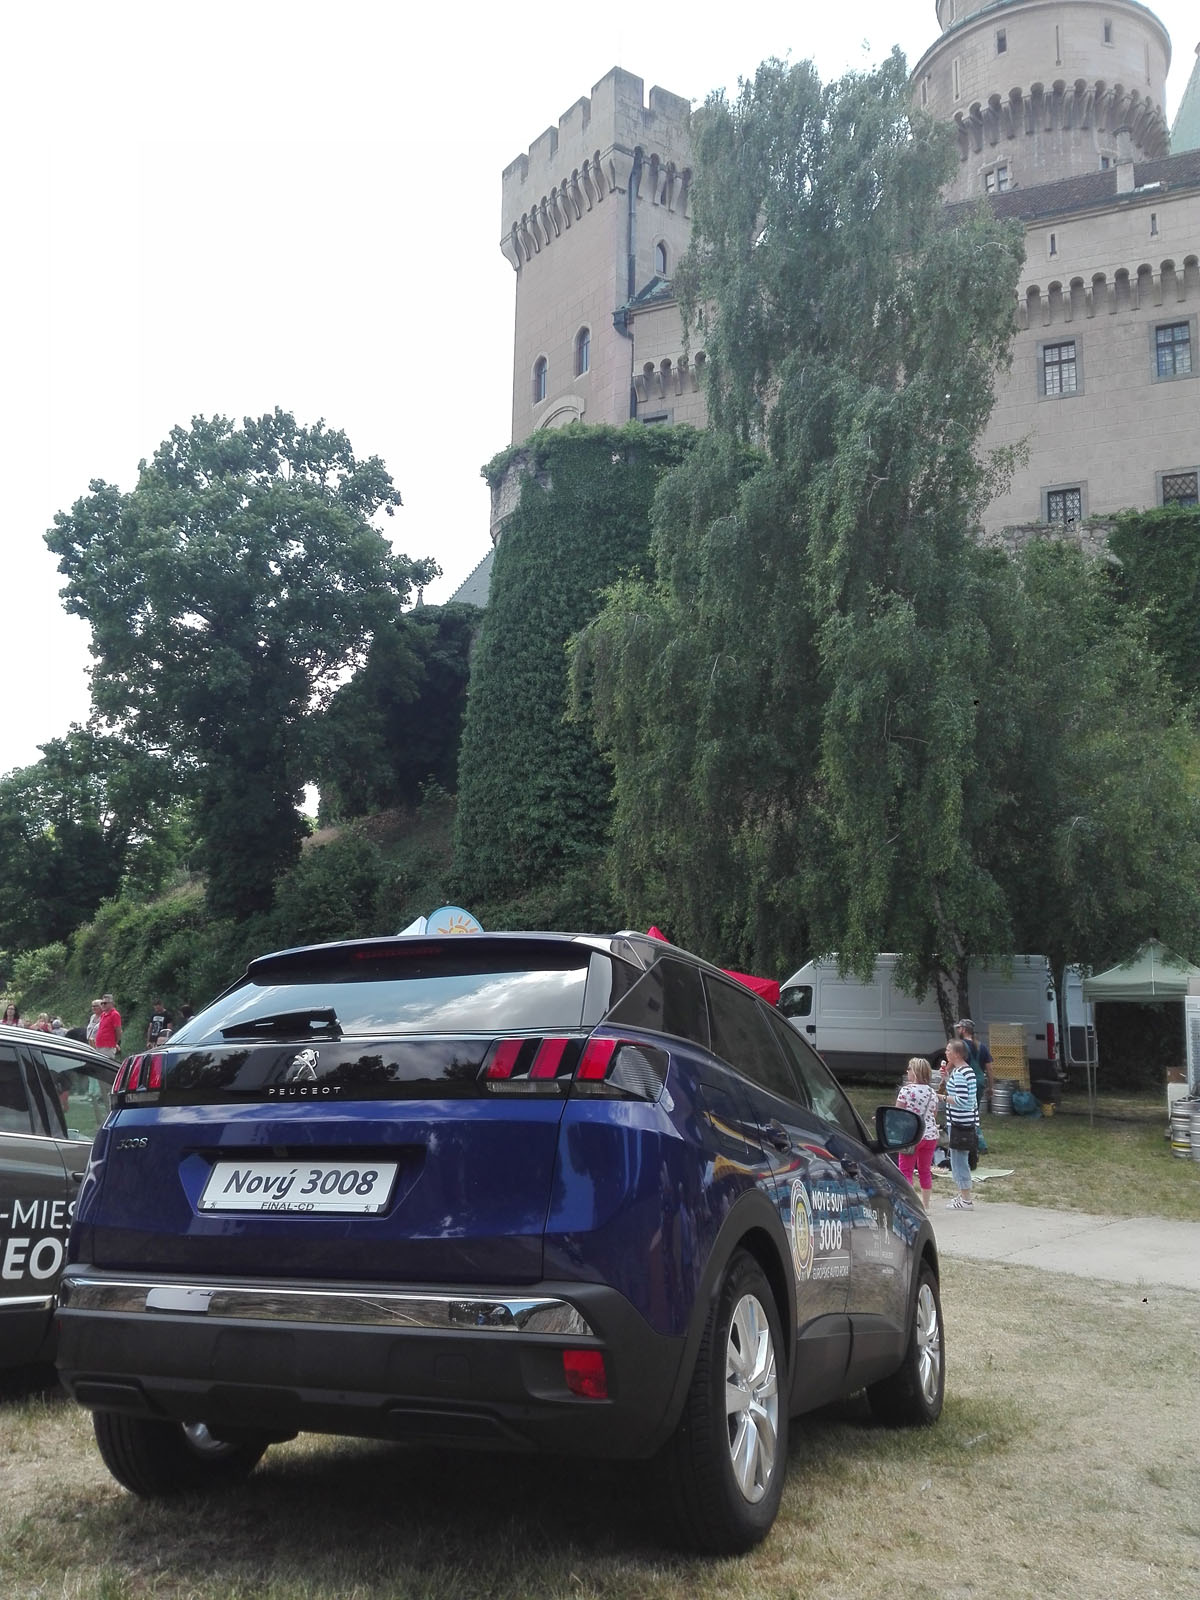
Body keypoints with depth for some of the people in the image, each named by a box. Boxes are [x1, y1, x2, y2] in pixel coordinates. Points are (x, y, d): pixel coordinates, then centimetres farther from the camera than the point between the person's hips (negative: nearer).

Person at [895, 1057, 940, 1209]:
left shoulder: (906, 1090, -12)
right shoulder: (932, 1092, 6)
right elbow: (934, 1115, 14)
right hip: (930, 1135, 6)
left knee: (906, 1170, 0)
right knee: (925, 1171, 14)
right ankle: (925, 1205, 18)